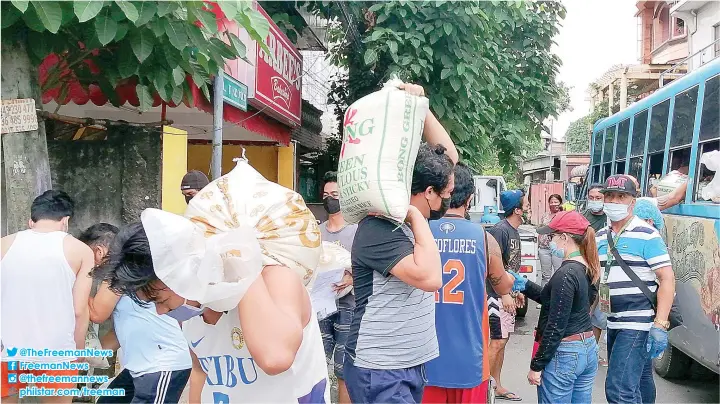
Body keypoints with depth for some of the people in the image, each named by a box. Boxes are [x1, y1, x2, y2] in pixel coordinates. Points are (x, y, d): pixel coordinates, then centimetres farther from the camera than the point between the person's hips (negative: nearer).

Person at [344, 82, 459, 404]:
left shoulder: (411, 217, 5)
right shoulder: (379, 230, -21)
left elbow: (449, 155, 10)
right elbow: (430, 278, -32)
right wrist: (418, 218, -22)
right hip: (380, 373, -9)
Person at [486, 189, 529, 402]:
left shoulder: (514, 231, 12)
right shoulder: (499, 230, -17)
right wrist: (505, 295, -20)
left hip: (507, 293, 9)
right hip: (497, 294, -9)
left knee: (502, 340, 13)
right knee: (497, 341, -7)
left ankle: (496, 386, 23)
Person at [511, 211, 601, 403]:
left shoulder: (566, 274, -20)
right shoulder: (587, 269, 6)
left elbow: (556, 326, -20)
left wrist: (536, 365, -14)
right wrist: (525, 285, 13)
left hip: (563, 354, -9)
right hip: (588, 349, 9)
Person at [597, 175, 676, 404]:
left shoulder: (646, 235, -10)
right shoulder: (600, 237, 11)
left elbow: (667, 279, -13)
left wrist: (660, 325, -19)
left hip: (638, 323, -7)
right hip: (613, 323, 7)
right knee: (639, 381, 21)